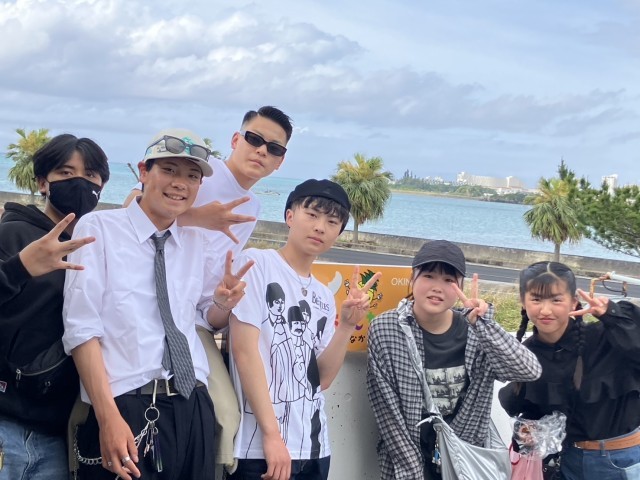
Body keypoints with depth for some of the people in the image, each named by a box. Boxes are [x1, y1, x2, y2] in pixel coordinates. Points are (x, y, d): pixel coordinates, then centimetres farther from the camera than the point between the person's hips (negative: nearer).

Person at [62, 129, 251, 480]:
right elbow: (81, 328, -8)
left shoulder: (198, 244, 14)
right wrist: (108, 416, -18)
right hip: (126, 407, -5)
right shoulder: (98, 229, -1)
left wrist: (223, 301, -1)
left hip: (193, 409, 5)